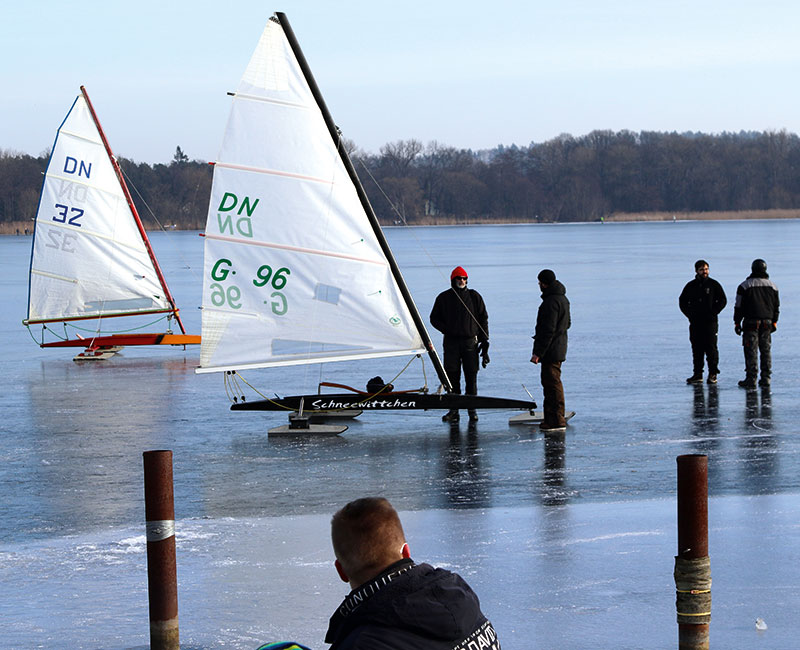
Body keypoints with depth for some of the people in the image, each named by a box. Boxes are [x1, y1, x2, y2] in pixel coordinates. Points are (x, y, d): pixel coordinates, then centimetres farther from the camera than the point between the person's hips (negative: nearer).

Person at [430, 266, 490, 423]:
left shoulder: (474, 297, 7)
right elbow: (434, 318, 13)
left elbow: (483, 319, 9)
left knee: (471, 377, -2)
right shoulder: (443, 298, 8)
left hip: (470, 342, -1)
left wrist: (485, 340, 2)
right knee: (452, 376, -2)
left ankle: (472, 410, 5)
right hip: (451, 342, 1)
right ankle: (453, 410, 2)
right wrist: (446, 330, -4)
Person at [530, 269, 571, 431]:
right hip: (559, 349, 10)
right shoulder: (563, 299, 15)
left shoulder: (551, 302, -19)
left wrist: (538, 352, -22)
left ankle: (557, 421, -8)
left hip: (550, 350, -10)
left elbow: (548, 330, -23)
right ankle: (550, 418, 20)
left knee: (552, 383, -8)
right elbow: (567, 324, 25)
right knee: (549, 383, 16)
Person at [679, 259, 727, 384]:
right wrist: (690, 315, 4)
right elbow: (682, 302, 18)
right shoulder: (691, 286, 11)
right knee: (697, 349, 4)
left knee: (711, 348, -7)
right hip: (695, 323, 3)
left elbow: (722, 301, 2)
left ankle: (713, 374, -3)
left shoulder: (714, 284, 2)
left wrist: (713, 313, -8)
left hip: (710, 322, -3)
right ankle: (697, 375, 7)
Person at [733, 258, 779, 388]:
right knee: (766, 350, 11)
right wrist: (774, 322, 23)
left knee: (751, 350, -3)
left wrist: (737, 322, 4)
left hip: (751, 322, -4)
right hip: (767, 322, 4)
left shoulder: (745, 286, -4)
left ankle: (751, 378, -6)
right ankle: (766, 377, 10)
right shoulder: (772, 285, 8)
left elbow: (739, 306, -3)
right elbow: (776, 306, 14)